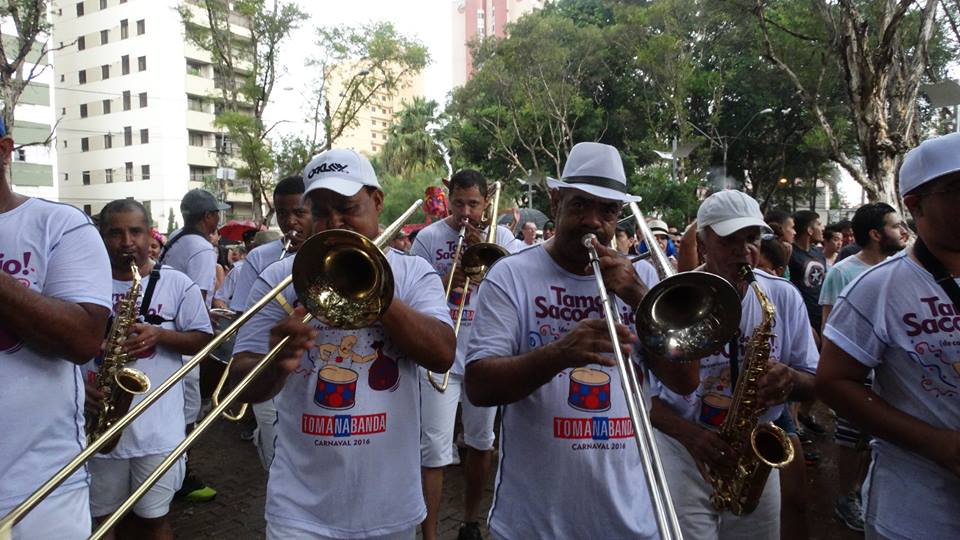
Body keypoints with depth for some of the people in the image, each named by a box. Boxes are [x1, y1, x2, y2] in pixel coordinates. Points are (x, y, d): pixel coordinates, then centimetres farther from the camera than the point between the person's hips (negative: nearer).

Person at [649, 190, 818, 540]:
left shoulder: (785, 297, -4)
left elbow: (814, 383, 3)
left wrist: (790, 380, -21)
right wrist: (688, 433, -25)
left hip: (756, 453, 4)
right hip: (683, 451, -3)